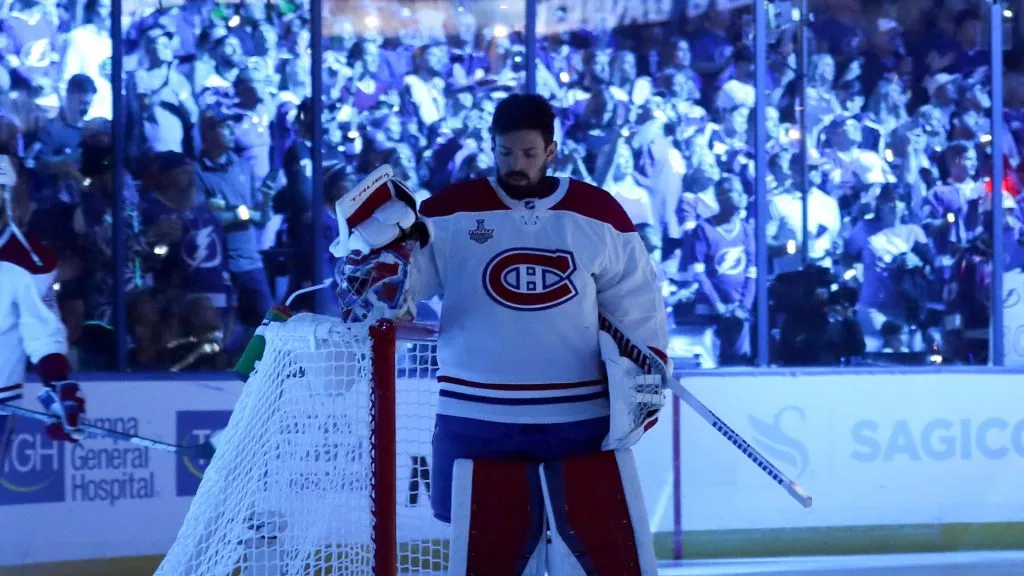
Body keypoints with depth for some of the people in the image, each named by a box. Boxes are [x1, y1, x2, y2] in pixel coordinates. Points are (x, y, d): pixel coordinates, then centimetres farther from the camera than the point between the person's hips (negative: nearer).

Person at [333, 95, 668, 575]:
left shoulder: (598, 214, 4)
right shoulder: (450, 211, -1)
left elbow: (635, 300, 10)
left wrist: (643, 367, -1)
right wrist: (379, 244, -23)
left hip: (583, 414, 1)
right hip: (480, 417, -1)